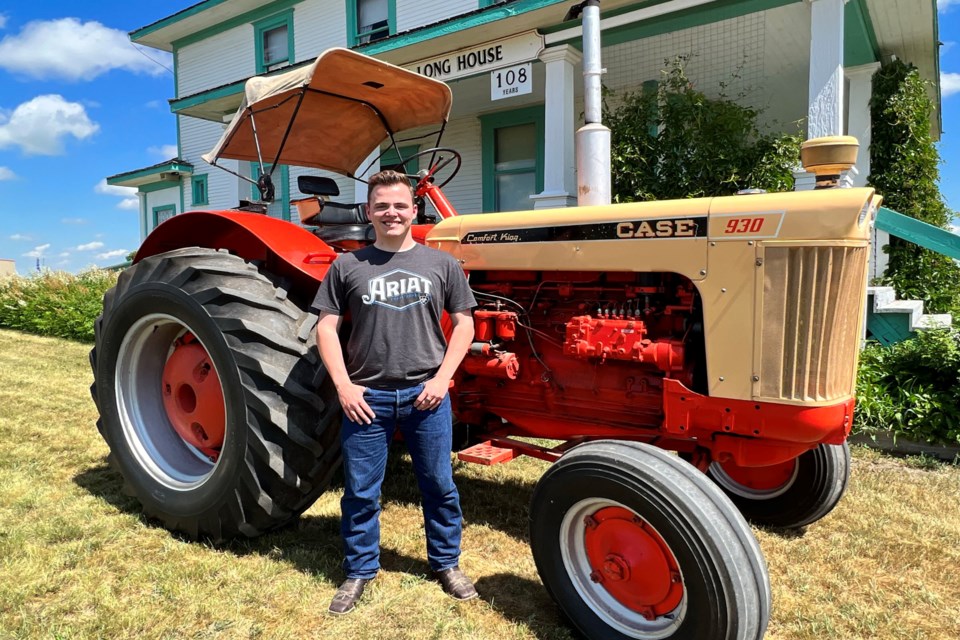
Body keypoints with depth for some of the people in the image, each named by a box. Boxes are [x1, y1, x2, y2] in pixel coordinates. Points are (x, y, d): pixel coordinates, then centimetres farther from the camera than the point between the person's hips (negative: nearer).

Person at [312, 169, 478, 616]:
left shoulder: (440, 264, 5)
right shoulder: (347, 266, 3)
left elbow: (463, 324, 5)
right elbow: (327, 329, 3)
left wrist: (442, 378, -5)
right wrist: (344, 386, -8)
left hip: (426, 395, 1)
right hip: (366, 397, 0)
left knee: (439, 486, 11)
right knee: (360, 492, 9)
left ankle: (446, 563, 32)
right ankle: (358, 571, 29)